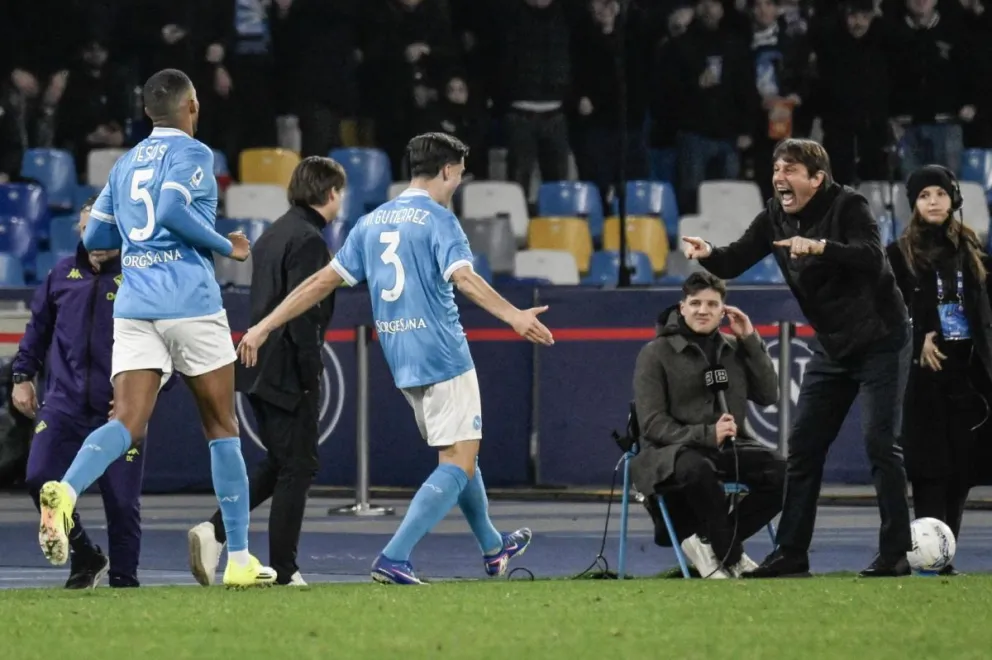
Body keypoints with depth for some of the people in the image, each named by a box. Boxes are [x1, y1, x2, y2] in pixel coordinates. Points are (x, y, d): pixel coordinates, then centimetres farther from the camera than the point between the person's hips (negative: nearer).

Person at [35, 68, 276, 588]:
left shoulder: (126, 164, 18)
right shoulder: (192, 153, -2)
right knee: (222, 428, 7)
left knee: (127, 424, -7)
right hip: (189, 305, -5)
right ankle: (239, 560, 9)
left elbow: (95, 237, 20)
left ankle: (65, 492, -38)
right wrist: (226, 246, -7)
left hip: (134, 309, 5)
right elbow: (173, 210, -19)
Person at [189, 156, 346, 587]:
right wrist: (312, 377, -17)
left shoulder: (273, 235, 15)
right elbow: (302, 313, -21)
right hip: (288, 374, -9)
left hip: (258, 371, 9)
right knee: (297, 469, 0)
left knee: (279, 465, 19)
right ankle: (283, 573, 3)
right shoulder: (308, 240, -14)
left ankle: (215, 531, 4)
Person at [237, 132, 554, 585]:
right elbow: (463, 278, -25)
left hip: (401, 361, 8)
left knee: (459, 455, 23)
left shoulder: (372, 223, 12)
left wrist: (265, 326, 14)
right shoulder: (438, 220, -8)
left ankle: (493, 548, 35)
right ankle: (394, 557, -20)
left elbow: (323, 281, 11)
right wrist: (514, 316, -35)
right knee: (459, 464, -7)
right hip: (443, 356, -8)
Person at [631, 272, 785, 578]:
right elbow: (652, 423, -9)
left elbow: (768, 395, 8)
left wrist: (751, 341, 1)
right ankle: (732, 556, -23)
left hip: (728, 448, 5)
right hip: (673, 450, -5)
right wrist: (705, 435, -24)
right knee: (697, 469, -42)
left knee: (782, 474, -23)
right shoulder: (655, 353, -1)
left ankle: (708, 541, -13)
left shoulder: (734, 349, 14)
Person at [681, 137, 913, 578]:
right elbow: (734, 263, -5)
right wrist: (707, 255, -27)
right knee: (803, 446, 4)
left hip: (880, 341, -7)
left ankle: (895, 553, -5)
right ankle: (791, 553, 8)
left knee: (880, 442, -10)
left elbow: (872, 257, -33)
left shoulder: (848, 207, -18)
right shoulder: (776, 217, 0)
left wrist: (820, 247, -46)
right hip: (832, 347, 7)